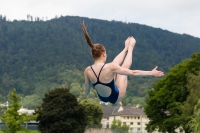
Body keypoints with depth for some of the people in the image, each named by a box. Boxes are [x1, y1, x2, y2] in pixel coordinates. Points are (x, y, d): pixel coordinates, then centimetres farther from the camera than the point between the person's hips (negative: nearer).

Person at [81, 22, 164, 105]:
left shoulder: (87, 71, -19)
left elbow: (87, 92, -6)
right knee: (125, 66, 13)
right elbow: (133, 73, -25)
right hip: (115, 98, -4)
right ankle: (130, 48, 39)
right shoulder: (110, 67, -32)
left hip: (102, 98, 5)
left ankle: (126, 48, 41)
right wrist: (151, 73, -16)